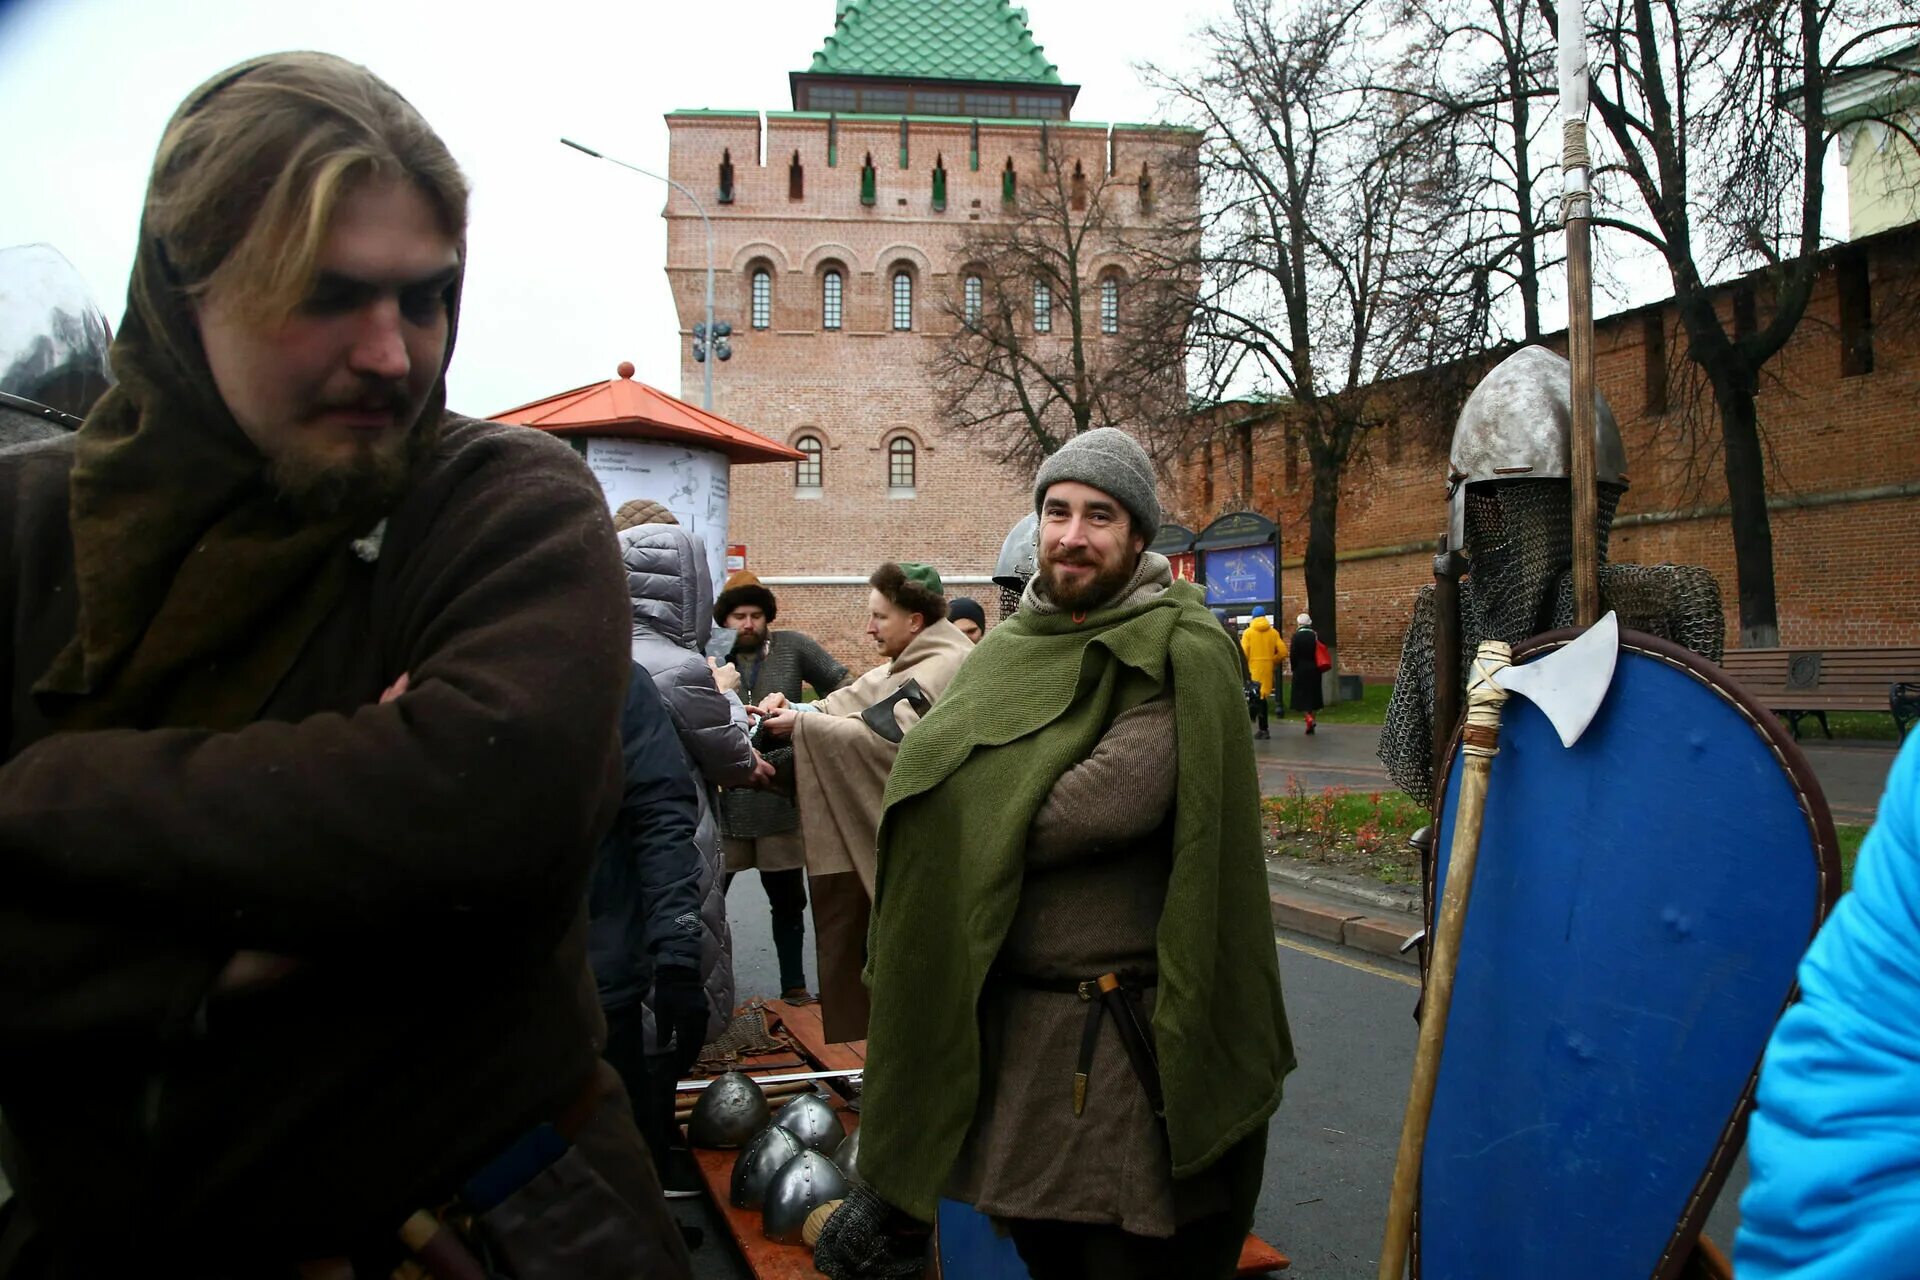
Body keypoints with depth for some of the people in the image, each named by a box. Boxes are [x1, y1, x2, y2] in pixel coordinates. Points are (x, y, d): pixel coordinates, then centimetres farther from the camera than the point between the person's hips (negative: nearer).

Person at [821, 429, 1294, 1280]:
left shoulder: (1175, 652, -10)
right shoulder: (1009, 648, 10)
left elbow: (1120, 797, -24)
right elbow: (936, 782, 9)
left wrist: (978, 836, -12)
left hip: (1126, 1033, -6)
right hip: (1003, 1012, 6)